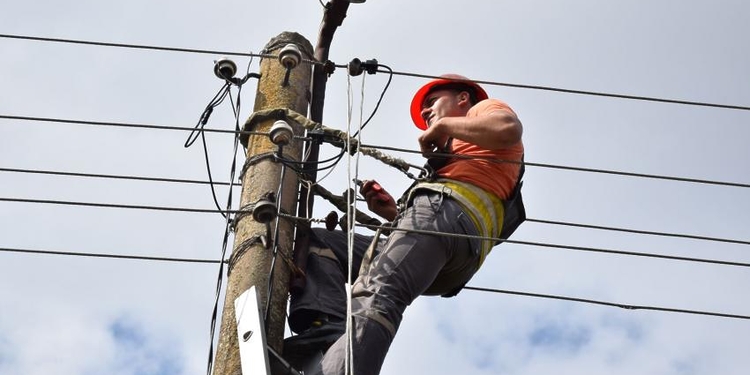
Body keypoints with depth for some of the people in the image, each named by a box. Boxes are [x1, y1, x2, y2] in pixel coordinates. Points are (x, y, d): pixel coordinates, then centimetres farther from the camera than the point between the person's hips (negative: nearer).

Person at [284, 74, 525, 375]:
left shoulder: (484, 108, 22)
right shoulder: (455, 155, 43)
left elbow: (509, 129, -8)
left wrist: (443, 125, 4)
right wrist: (394, 213, 18)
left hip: (446, 210, -9)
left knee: (374, 296, -31)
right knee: (316, 242, 9)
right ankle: (328, 327, -22)